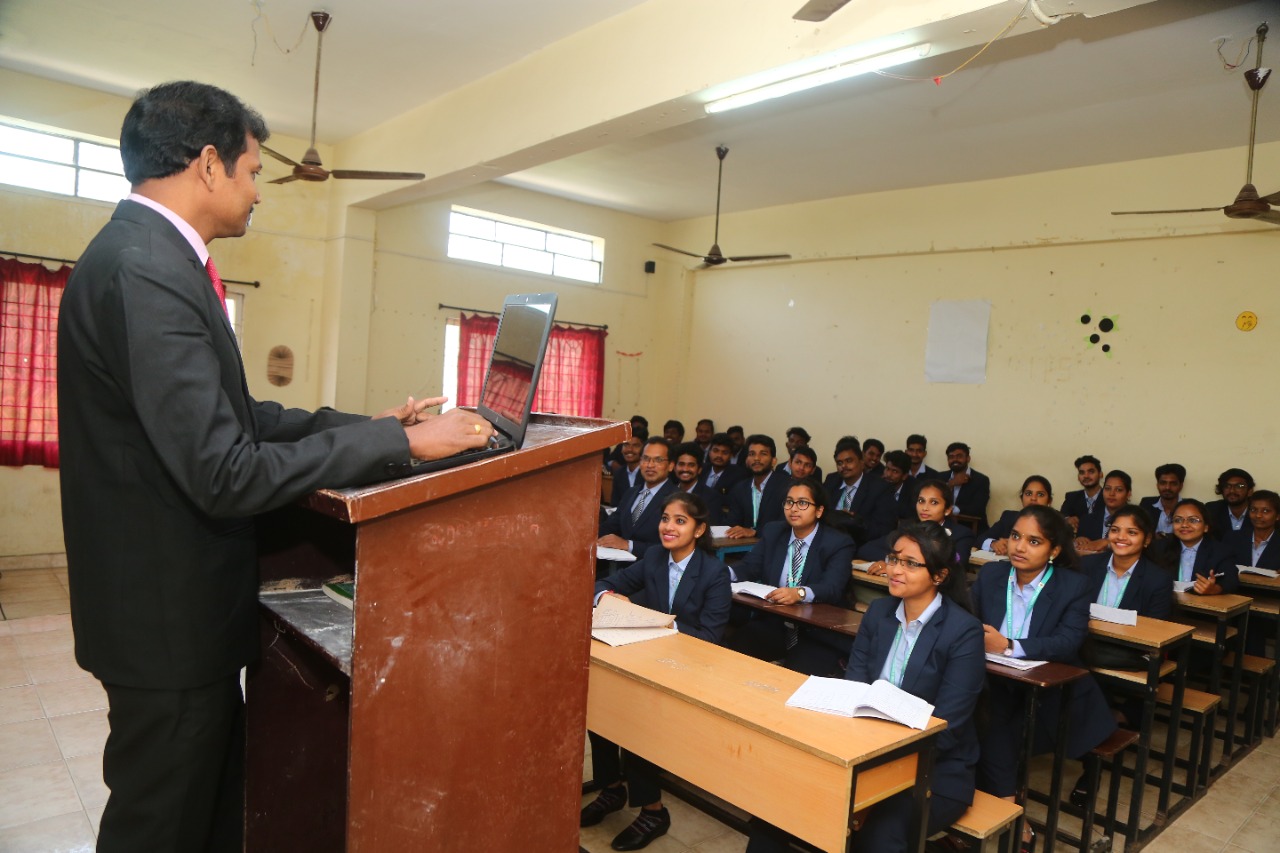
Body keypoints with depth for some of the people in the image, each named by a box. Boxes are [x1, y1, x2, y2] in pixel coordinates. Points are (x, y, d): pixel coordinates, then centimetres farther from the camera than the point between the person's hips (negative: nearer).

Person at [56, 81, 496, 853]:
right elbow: (227, 475, -28)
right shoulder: (144, 269, -24)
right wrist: (401, 443, -22)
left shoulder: (149, 255, 8)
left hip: (181, 601, 9)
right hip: (170, 617, -9)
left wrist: (366, 422, 3)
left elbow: (234, 414, 8)